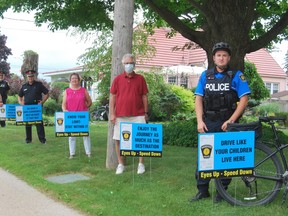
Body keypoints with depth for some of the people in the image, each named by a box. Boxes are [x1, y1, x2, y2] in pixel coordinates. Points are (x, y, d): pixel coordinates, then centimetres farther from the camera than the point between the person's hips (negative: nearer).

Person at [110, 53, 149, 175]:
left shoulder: (140, 79, 5)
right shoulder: (117, 79, 5)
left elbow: (144, 96, 7)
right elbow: (113, 97, 5)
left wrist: (146, 113, 4)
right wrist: (112, 113, -1)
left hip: (138, 115, -1)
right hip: (121, 115, 1)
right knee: (118, 140, 5)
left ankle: (141, 164, 13)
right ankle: (120, 164, 18)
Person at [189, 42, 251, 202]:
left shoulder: (237, 76, -1)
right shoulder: (206, 75, 9)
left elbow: (244, 100, -6)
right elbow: (198, 98, 7)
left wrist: (231, 121, -13)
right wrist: (200, 121, -4)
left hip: (227, 123, -3)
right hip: (208, 123, 3)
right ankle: (202, 190, 13)